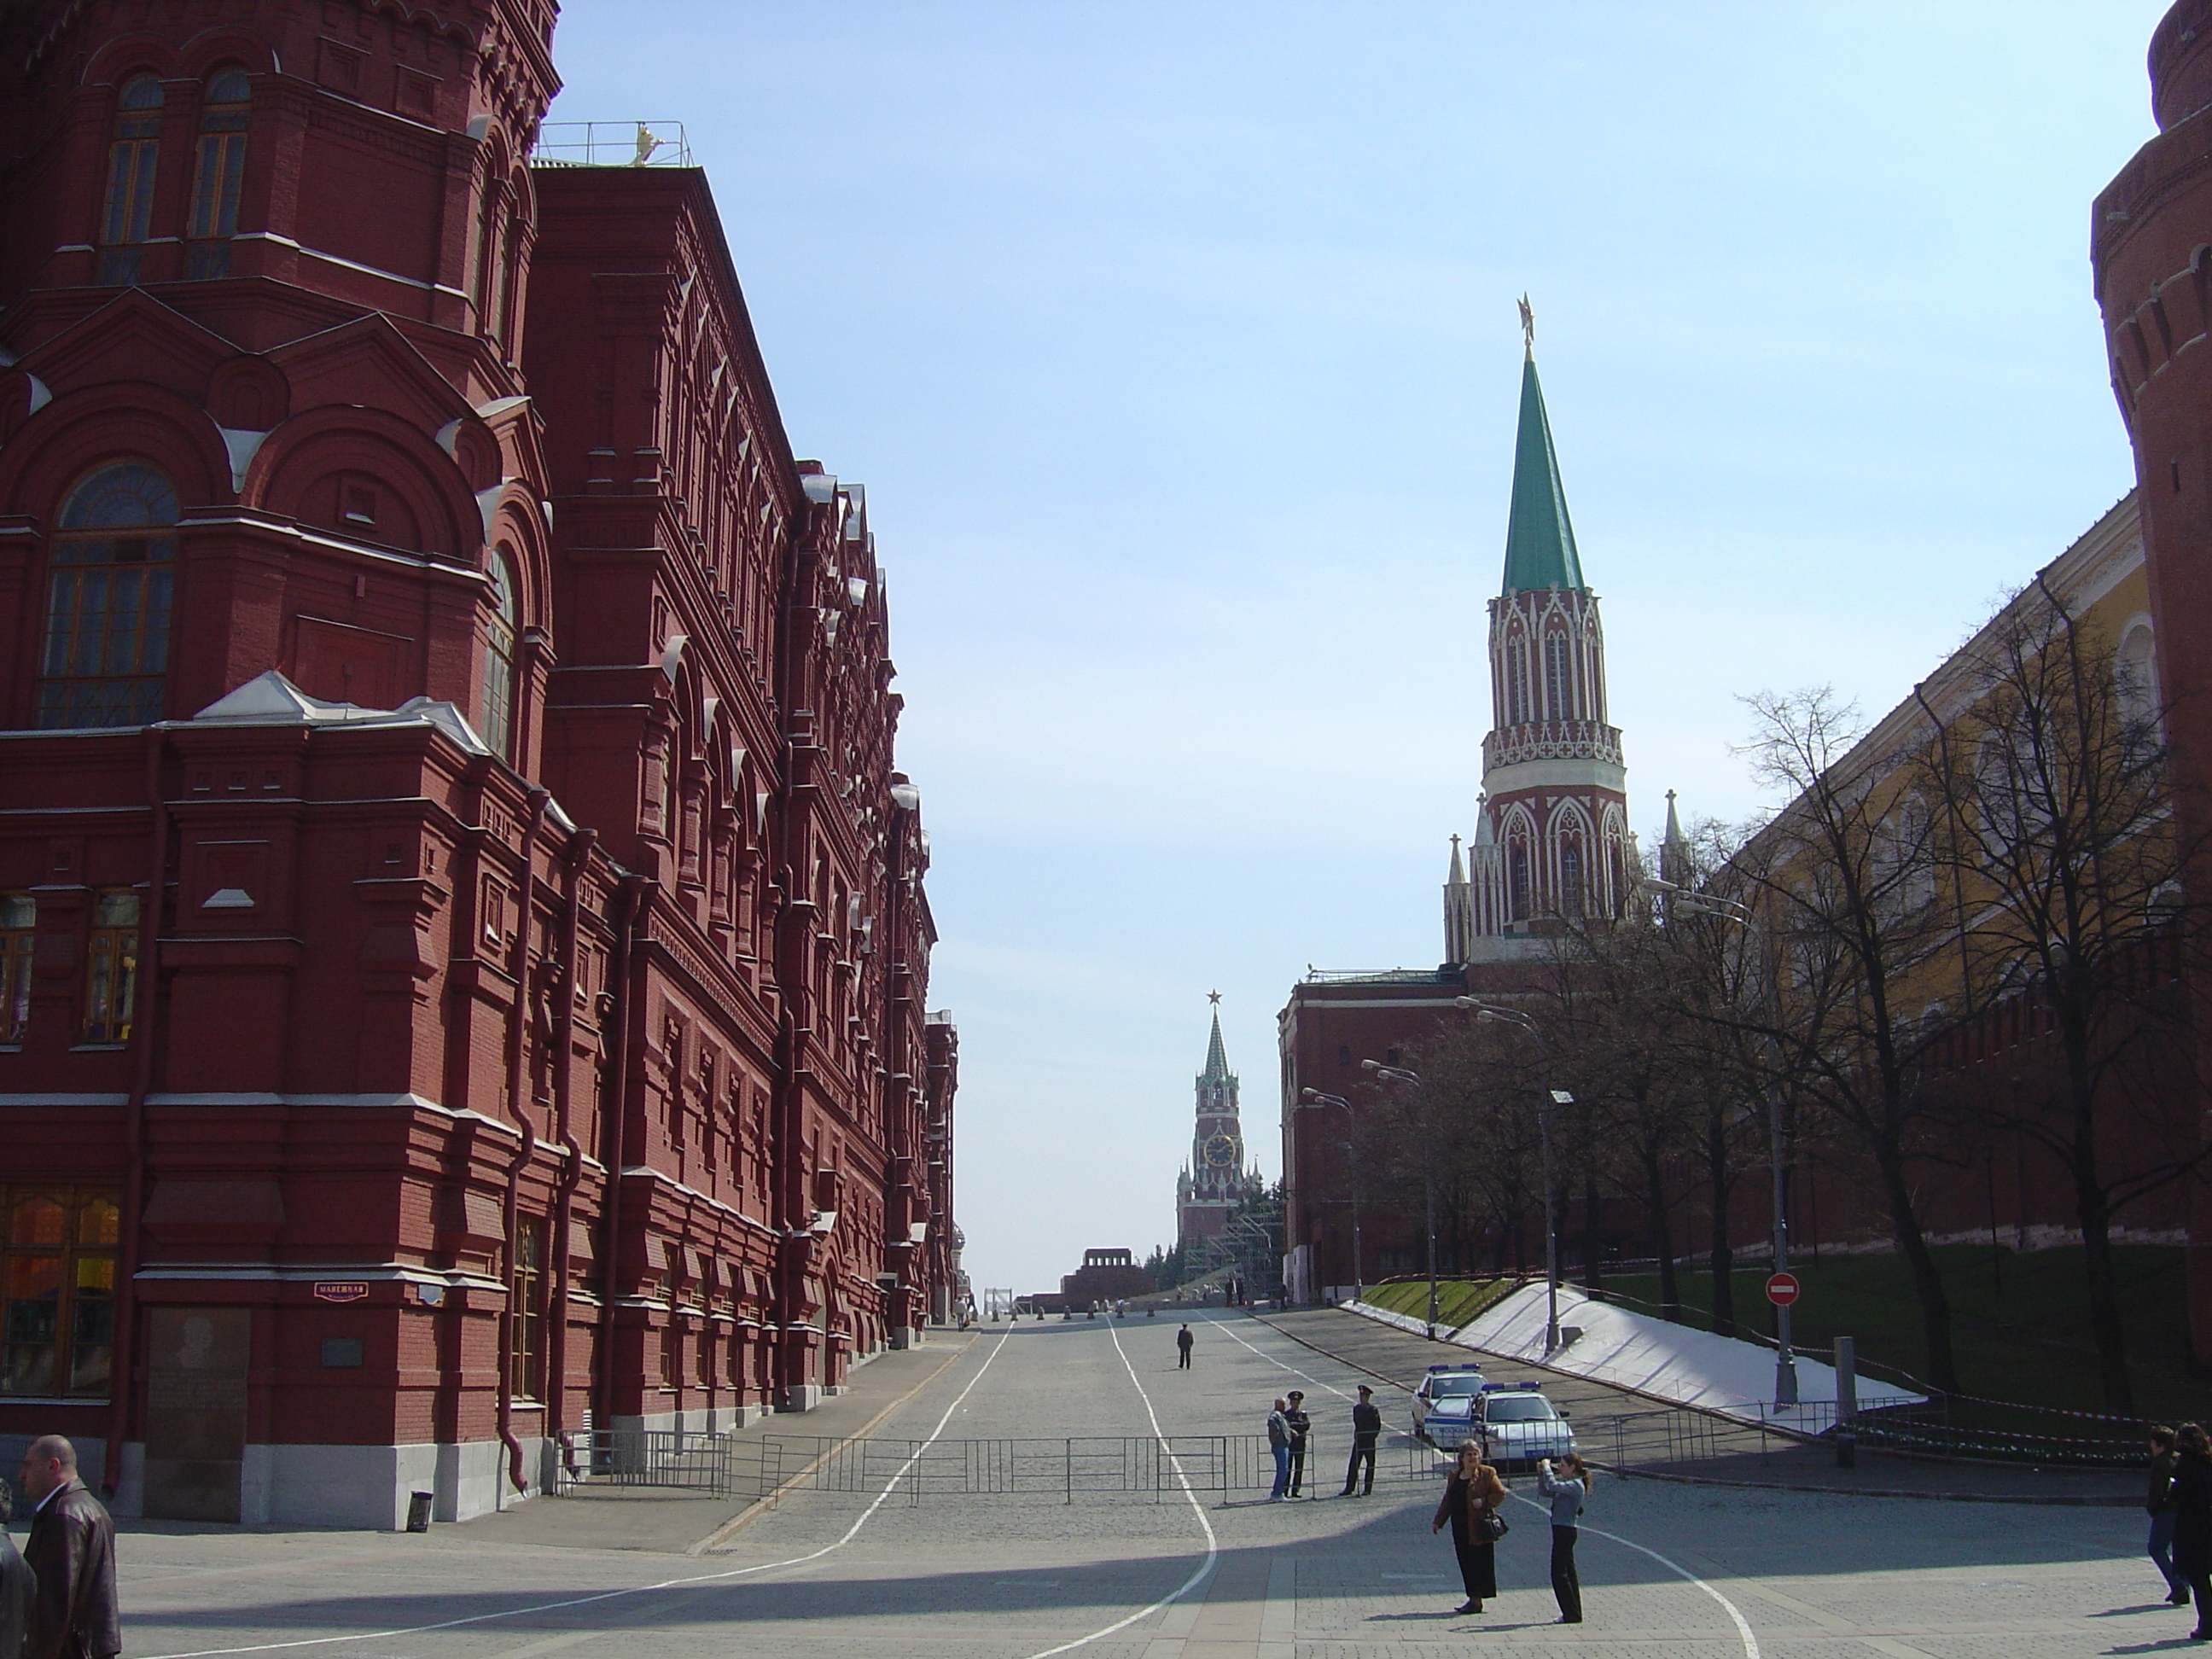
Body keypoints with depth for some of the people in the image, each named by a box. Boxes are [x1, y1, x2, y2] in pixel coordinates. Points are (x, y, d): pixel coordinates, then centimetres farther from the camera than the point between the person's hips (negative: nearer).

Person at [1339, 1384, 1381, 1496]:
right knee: (1353, 1465, 0)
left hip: (1369, 1441, -4)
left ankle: (1368, 1489, 10)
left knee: (1370, 1465, 3)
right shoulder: (1356, 1408, 8)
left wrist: (1372, 1437, -8)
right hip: (1358, 1440, 4)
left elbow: (1377, 1425, -2)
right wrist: (1356, 1435, 8)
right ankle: (1349, 1489, 1)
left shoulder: (1373, 1410, -5)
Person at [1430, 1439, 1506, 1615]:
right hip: (1460, 1527, 6)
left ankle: (1477, 1600, -1)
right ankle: (1473, 1597, 12)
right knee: (1466, 1563, 6)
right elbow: (1447, 1500, 20)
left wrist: (1484, 1502, -18)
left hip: (1479, 1527, -6)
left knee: (1481, 1563, -4)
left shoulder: (1487, 1473, -1)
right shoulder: (1454, 1476, 15)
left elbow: (1500, 1493, -4)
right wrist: (1438, 1521, 17)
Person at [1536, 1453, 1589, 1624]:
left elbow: (1553, 1486, -29)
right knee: (1568, 1573, 13)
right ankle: (1574, 1613, 19)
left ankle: (1572, 1614, -5)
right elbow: (1545, 1491, 19)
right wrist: (1541, 1473, 6)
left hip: (1565, 1531, -10)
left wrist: (1547, 1467, -17)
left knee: (1559, 1574, -8)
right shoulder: (1567, 1483, 15)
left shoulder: (1576, 1485, -15)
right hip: (1562, 1530, 10)